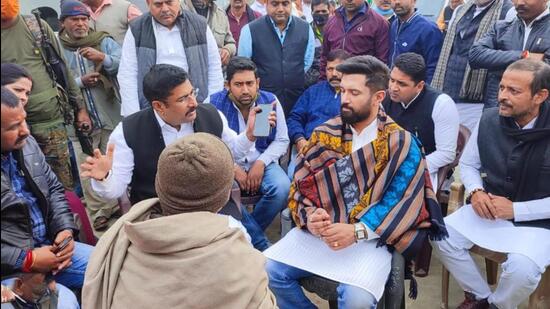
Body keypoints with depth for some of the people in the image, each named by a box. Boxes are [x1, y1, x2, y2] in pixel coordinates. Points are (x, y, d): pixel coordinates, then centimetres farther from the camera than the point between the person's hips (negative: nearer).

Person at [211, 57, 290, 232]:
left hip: (262, 163, 2)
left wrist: (261, 163, -11)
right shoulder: (215, 103, -8)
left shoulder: (270, 100, -2)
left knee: (283, 188, -27)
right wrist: (233, 168, -15)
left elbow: (281, 140, 4)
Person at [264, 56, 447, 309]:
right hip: (319, 231, 4)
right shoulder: (324, 134, 6)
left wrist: (358, 231, -21)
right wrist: (310, 217, -16)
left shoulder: (401, 144, -3)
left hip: (371, 236, -3)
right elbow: (300, 183, 4)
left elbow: (402, 201, -10)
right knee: (267, 269, -15)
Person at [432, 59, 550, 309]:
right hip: (490, 208, 4)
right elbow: (468, 164, 8)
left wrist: (516, 209, -21)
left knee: (522, 268, -30)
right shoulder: (489, 120, -5)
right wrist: (476, 192, -12)